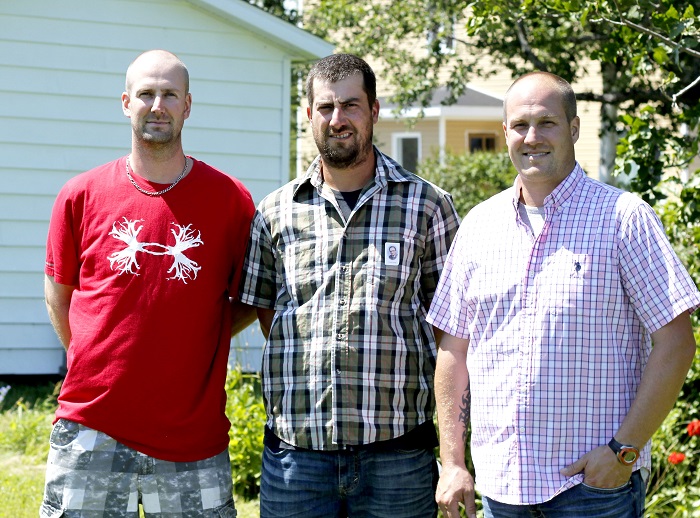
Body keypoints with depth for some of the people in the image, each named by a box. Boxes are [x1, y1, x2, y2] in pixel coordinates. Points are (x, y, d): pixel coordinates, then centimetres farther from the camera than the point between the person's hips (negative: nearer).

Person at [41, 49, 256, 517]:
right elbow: (58, 296, 14)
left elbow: (250, 301, 10)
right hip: (91, 433, 0)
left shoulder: (230, 200, 1)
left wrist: (195, 348, 2)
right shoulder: (81, 196, 3)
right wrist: (95, 363, 7)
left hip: (194, 439, 0)